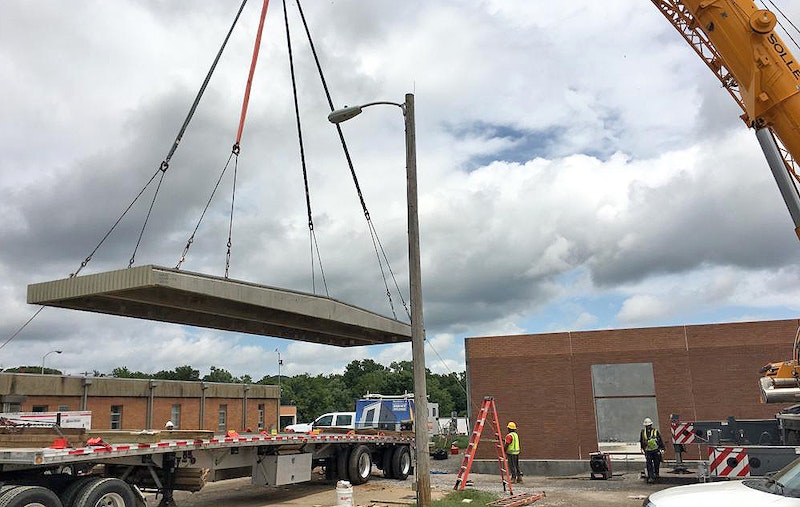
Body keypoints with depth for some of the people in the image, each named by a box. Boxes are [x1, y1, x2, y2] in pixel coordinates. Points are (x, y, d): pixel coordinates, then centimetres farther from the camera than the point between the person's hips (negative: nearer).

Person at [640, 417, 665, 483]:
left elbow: (660, 440, 1)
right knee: (649, 464, -8)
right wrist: (642, 448, 19)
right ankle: (651, 477, -7)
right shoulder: (643, 431, 3)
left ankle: (656, 474, 35)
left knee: (656, 463, 10)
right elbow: (641, 441, 16)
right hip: (648, 451, 1)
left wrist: (662, 448, -4)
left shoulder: (655, 431, -4)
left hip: (656, 450, -1)